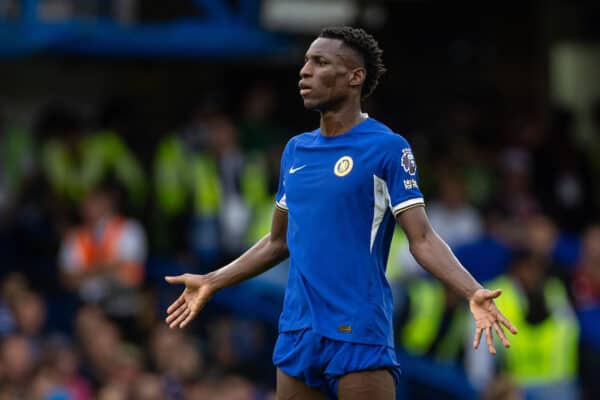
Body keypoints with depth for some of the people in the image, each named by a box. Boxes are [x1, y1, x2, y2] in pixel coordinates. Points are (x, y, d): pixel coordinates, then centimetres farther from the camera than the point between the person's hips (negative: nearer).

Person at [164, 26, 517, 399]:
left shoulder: (387, 148, -6)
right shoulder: (296, 150, 13)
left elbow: (422, 239, -10)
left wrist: (473, 292, -25)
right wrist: (211, 283, 27)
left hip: (359, 336, -6)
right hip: (298, 333, 6)